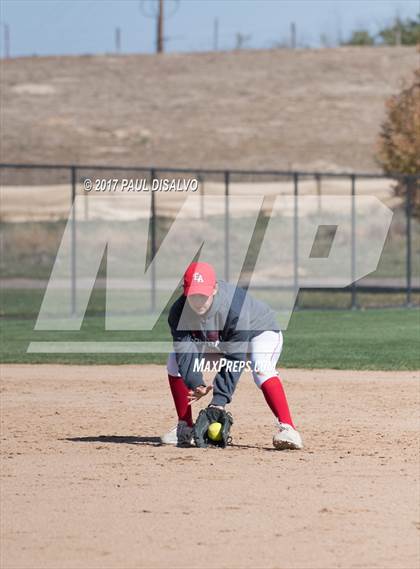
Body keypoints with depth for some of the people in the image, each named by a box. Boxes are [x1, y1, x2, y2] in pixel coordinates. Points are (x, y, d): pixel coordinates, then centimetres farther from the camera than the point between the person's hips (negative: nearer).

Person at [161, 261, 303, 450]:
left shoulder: (236, 308, -41)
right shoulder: (178, 312, -26)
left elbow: (234, 360, -39)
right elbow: (185, 353, -29)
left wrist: (219, 400, -45)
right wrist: (195, 384, -49)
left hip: (259, 330, -6)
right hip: (214, 341, 6)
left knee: (261, 368, -37)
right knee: (174, 361, -8)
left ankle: (286, 428, -41)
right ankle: (185, 428, 2)